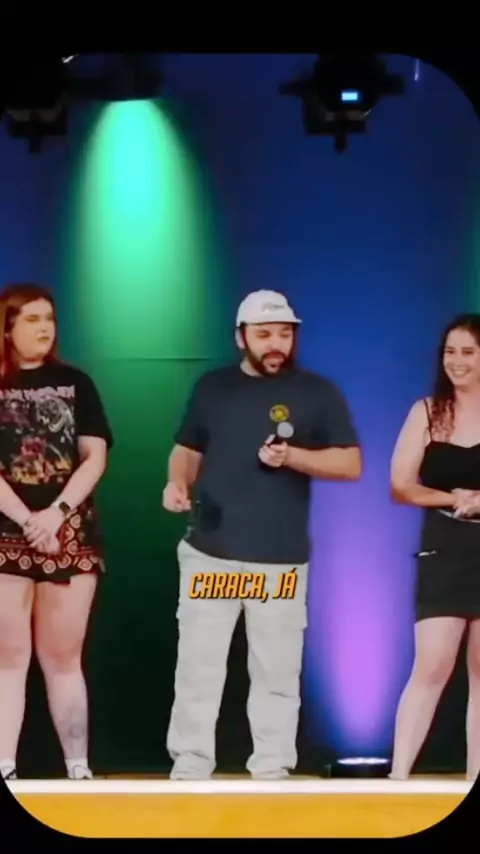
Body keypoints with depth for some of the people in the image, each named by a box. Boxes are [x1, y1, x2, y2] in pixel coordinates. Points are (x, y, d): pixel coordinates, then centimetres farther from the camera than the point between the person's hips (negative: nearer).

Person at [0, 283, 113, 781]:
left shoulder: (74, 384, 9)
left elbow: (95, 457, 1)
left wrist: (56, 512, -12)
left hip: (70, 536, 1)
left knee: (62, 659, 5)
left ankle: (78, 770, 9)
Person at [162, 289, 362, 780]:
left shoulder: (317, 393, 2)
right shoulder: (212, 387, 10)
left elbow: (351, 464, -1)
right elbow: (187, 449, 18)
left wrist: (292, 456, -16)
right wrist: (177, 482, -4)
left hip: (280, 558, -2)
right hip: (209, 553, 2)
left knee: (277, 674, 2)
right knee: (197, 667, 2)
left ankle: (272, 775, 11)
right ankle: (189, 771, 9)